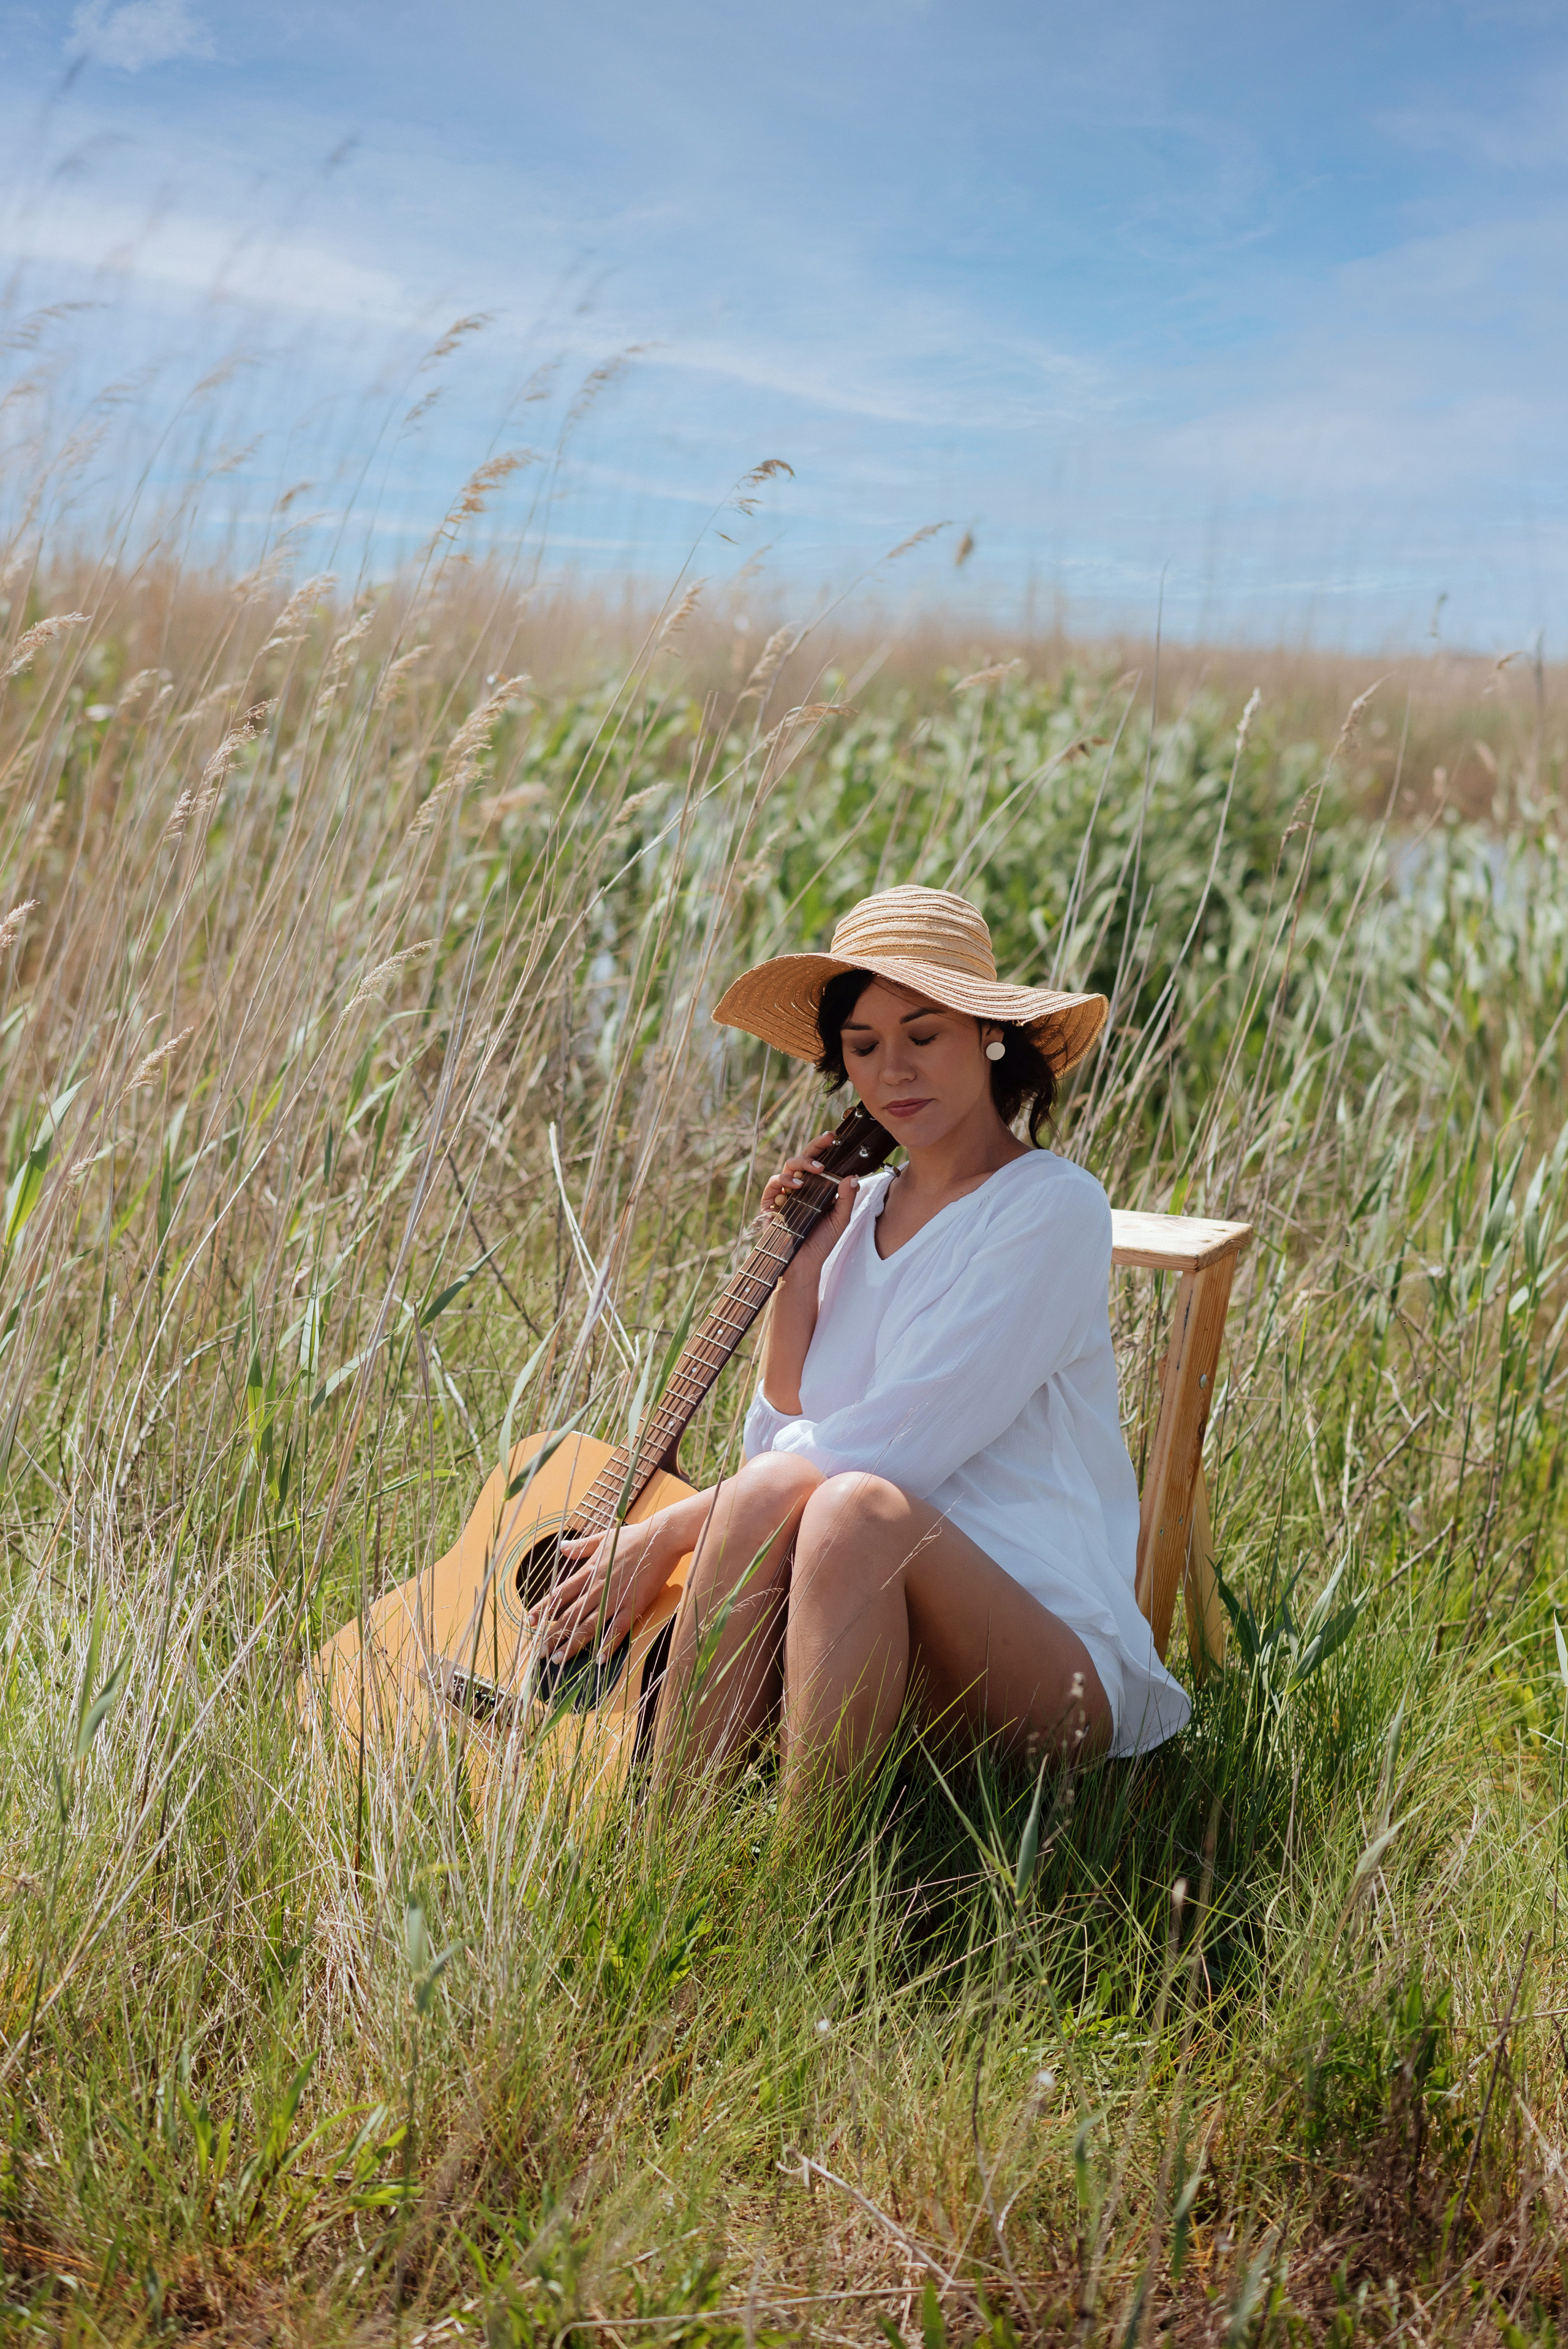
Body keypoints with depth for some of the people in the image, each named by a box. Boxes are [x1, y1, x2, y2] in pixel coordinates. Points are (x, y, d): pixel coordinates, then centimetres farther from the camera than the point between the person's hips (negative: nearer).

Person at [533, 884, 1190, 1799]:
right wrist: (804, 1261, 1)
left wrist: (668, 1534, -15)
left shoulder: (1054, 1208, -6)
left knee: (859, 1506, -33)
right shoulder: (856, 1210, 14)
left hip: (1045, 1658, -4)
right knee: (772, 1488, -27)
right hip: (872, 1633, 5)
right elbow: (781, 1435, 7)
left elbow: (894, 1442, -15)